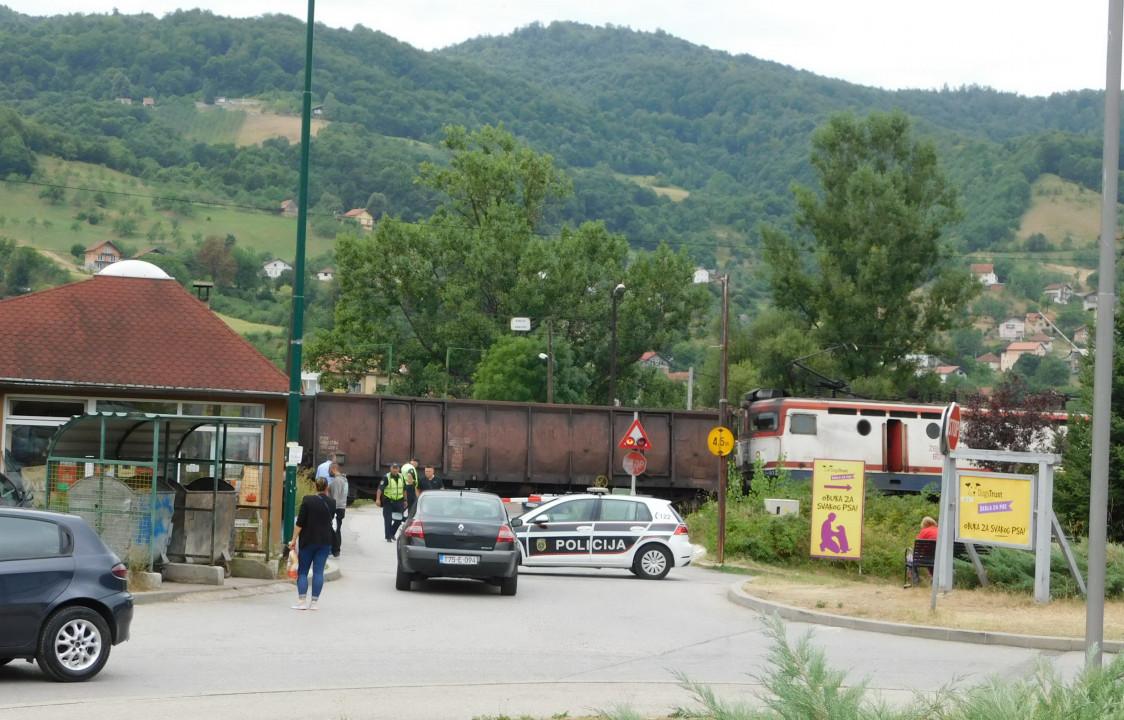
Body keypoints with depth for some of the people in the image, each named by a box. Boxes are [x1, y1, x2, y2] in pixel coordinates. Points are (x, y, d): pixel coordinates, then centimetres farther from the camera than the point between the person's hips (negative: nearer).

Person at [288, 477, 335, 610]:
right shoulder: (331, 503, 1)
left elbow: (300, 522, -12)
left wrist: (294, 539, -7)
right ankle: (314, 602, 1)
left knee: (302, 571, 5)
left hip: (308, 540, -3)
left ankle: (301, 601, -5)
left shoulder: (308, 500, -9)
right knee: (318, 572, 3)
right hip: (325, 541, 3)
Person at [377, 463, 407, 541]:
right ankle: (388, 537, 5)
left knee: (399, 519, 4)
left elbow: (404, 490, 17)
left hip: (398, 502, 5)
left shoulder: (401, 477, 7)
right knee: (388, 520, -2)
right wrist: (378, 499, -26)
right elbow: (380, 488, -16)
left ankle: (392, 533, 25)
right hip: (388, 502, -4)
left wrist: (405, 500, 17)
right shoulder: (387, 477, -10)